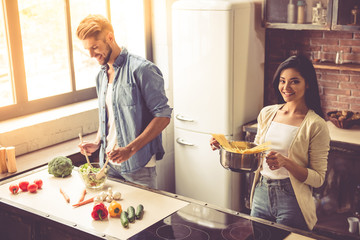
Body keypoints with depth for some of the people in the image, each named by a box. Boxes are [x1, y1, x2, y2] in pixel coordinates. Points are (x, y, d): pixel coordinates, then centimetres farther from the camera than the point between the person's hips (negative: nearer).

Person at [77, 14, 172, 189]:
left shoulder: (141, 69, -13)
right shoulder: (101, 76, 12)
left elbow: (163, 116, -17)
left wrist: (130, 149, -23)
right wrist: (97, 143, 4)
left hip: (137, 165, -7)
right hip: (108, 163, 7)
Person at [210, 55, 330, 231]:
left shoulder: (316, 125, -11)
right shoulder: (267, 113, 5)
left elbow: (318, 179, -11)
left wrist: (286, 162, -25)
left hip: (291, 201, -5)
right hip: (261, 195, 5)